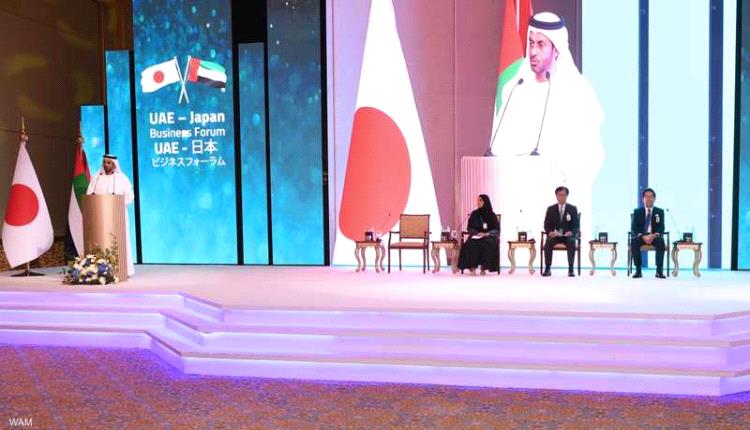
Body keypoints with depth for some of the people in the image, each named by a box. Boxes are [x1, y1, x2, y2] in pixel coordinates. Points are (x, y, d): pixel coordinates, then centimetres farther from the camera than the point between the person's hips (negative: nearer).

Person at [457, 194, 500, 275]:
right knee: (471, 244, -33)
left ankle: (484, 268, -30)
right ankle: (473, 268, -36)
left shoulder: (491, 215, 5)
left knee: (487, 244, -37)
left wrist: (486, 233, -15)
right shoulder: (474, 214, 10)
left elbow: (496, 230, 2)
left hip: (489, 236, -1)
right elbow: (469, 228, 10)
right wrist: (477, 233, -10)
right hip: (475, 236, 2)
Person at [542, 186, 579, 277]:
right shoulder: (551, 209, 8)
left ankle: (571, 269, -29)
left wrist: (571, 232, -20)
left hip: (568, 235, -1)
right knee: (548, 243, -32)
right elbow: (546, 225, 5)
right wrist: (550, 232, -17)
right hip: (554, 235, 1)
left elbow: (576, 225, 2)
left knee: (572, 243, -35)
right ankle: (547, 269, -27)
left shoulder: (573, 209, 6)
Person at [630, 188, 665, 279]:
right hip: (640, 236, 0)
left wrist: (654, 235, -24)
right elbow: (634, 228, -3)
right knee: (634, 241, -34)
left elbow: (661, 228, -2)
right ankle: (638, 270, -30)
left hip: (654, 236, 0)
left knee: (661, 242, -34)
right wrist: (643, 236, -23)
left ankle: (659, 270, -30)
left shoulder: (660, 211, 9)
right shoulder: (637, 211, 7)